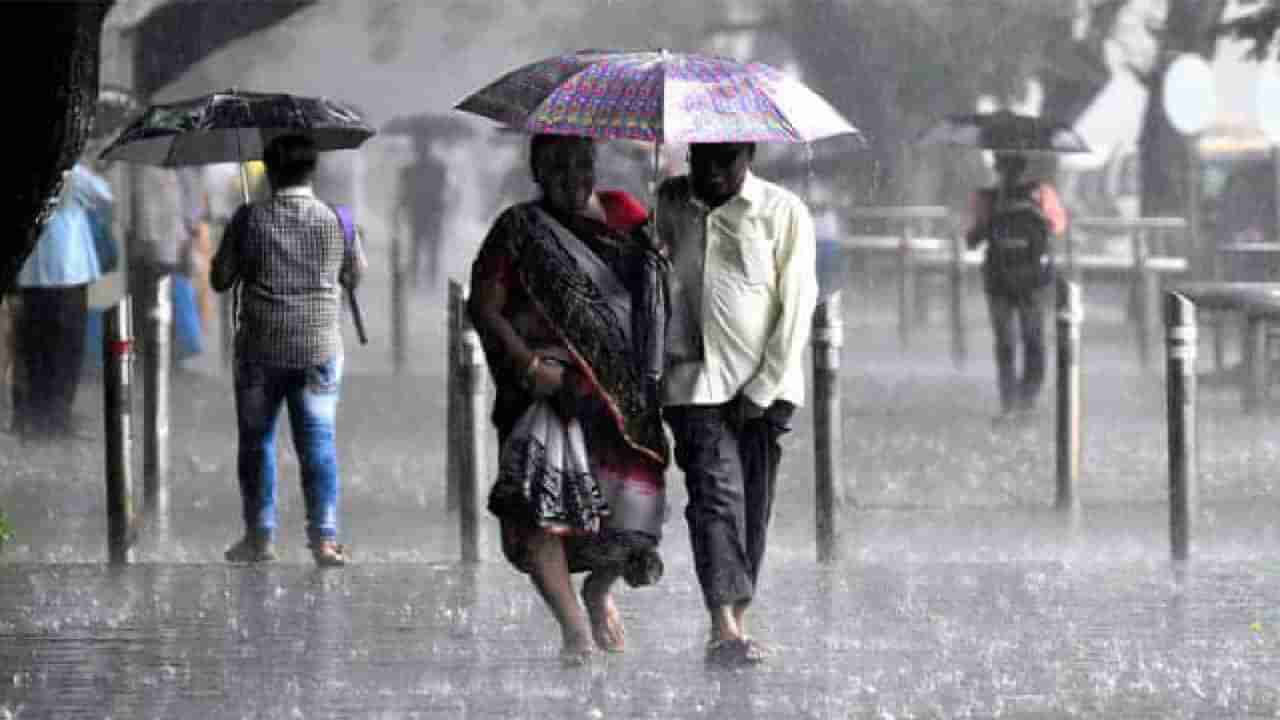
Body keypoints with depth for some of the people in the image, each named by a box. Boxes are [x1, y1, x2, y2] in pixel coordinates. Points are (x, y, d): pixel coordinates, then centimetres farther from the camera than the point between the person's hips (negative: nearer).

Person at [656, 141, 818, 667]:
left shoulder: (783, 212, -1)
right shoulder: (668, 204, 4)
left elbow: (797, 306, -3)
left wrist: (763, 388, -8)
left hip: (763, 384, 0)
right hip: (694, 381, 0)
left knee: (753, 504, 2)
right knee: (715, 493, -13)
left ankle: (737, 625, 9)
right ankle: (725, 627, -22)